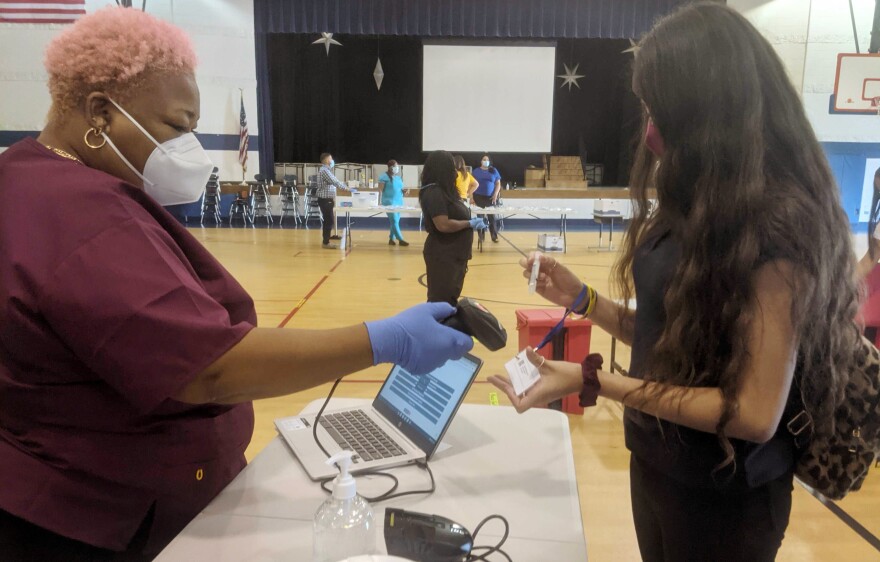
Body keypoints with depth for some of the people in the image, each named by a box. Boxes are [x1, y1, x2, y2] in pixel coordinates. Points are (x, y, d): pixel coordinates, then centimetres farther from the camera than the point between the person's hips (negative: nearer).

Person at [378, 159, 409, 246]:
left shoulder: (399, 177, 14)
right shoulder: (385, 176, -7)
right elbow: (380, 189, -8)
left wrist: (404, 191, 5)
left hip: (399, 202, 7)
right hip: (389, 202, -7)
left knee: (396, 221, 8)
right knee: (394, 221, -9)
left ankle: (391, 238, 18)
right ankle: (400, 240, -8)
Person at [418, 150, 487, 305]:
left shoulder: (444, 191, 12)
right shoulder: (434, 193, -19)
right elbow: (443, 225, -27)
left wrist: (472, 221, 7)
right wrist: (470, 223, -17)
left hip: (452, 254, 10)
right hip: (442, 255, -10)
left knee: (451, 297, 17)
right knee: (441, 299, -3)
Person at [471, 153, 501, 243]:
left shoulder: (494, 171, 7)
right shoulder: (476, 171, 5)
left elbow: (498, 183, 6)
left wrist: (495, 195, -6)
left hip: (491, 197, 0)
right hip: (479, 197, 0)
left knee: (491, 216, 0)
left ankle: (494, 236, 4)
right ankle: (481, 236, 10)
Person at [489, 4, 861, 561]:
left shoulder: (779, 222, -23)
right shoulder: (699, 203, 2)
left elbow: (756, 414, -25)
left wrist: (594, 381, -27)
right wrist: (581, 299, -3)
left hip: (722, 498, -7)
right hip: (656, 463, 7)